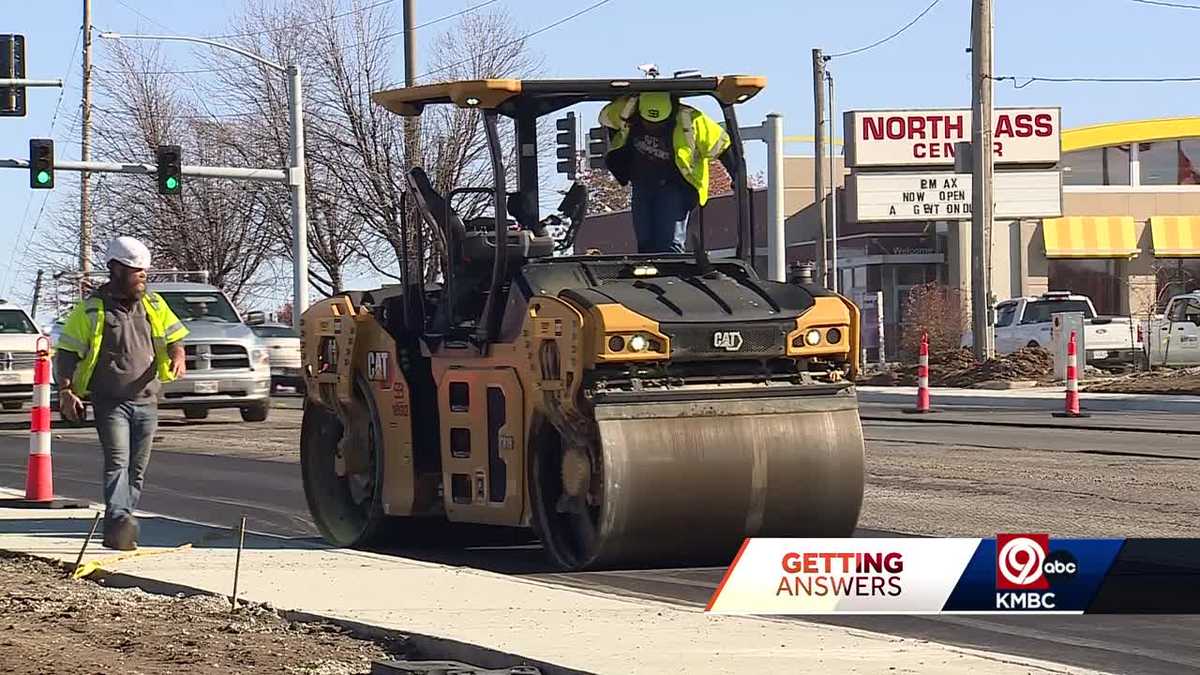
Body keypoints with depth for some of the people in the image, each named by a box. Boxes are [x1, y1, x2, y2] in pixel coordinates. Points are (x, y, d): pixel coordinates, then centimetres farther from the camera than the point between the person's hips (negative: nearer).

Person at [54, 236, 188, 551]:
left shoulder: (153, 305, 12)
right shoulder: (91, 309, -2)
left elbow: (174, 337, 18)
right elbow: (67, 353, 0)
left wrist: (177, 356, -6)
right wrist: (66, 392, -11)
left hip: (146, 402, 5)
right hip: (110, 403, -5)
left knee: (136, 470, 6)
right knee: (117, 462, -21)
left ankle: (118, 533, 14)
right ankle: (119, 521, -35)